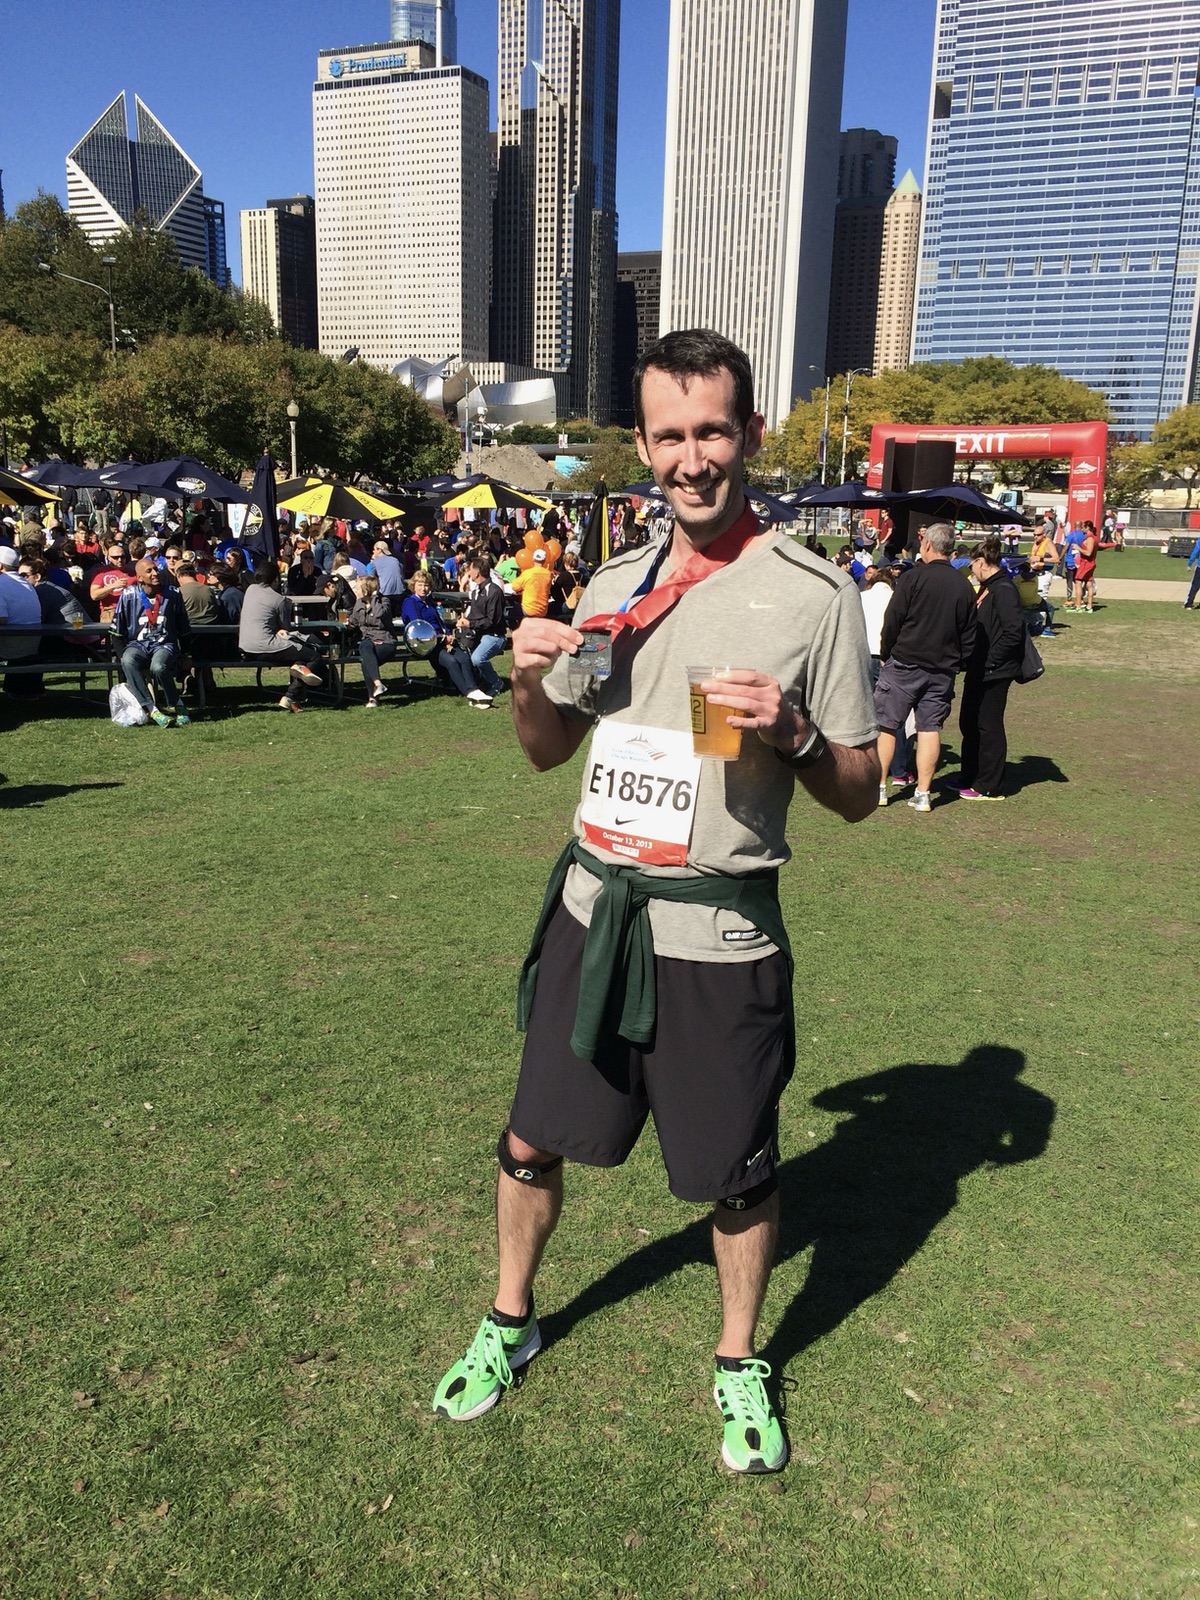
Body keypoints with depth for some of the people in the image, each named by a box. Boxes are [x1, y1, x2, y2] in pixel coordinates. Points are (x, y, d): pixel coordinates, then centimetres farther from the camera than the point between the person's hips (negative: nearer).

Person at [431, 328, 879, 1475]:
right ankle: (509, 1323, 44)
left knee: (735, 1175, 12)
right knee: (533, 1140, 16)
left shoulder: (814, 595, -7)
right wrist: (528, 679, -5)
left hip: (719, 935, -4)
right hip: (595, 909, 4)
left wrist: (791, 732, -23)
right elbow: (549, 751, 15)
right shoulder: (616, 586, 6)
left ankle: (738, 1364, 41)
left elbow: (858, 796, -4)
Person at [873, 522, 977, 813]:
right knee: (931, 728, 6)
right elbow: (969, 634, 9)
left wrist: (885, 655, 5)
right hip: (943, 669, 4)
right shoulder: (964, 585, 6)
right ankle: (922, 794, 7)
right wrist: (958, 664, 17)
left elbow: (892, 621, -7)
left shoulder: (913, 577, -9)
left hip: (905, 663, -4)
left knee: (886, 725, 4)